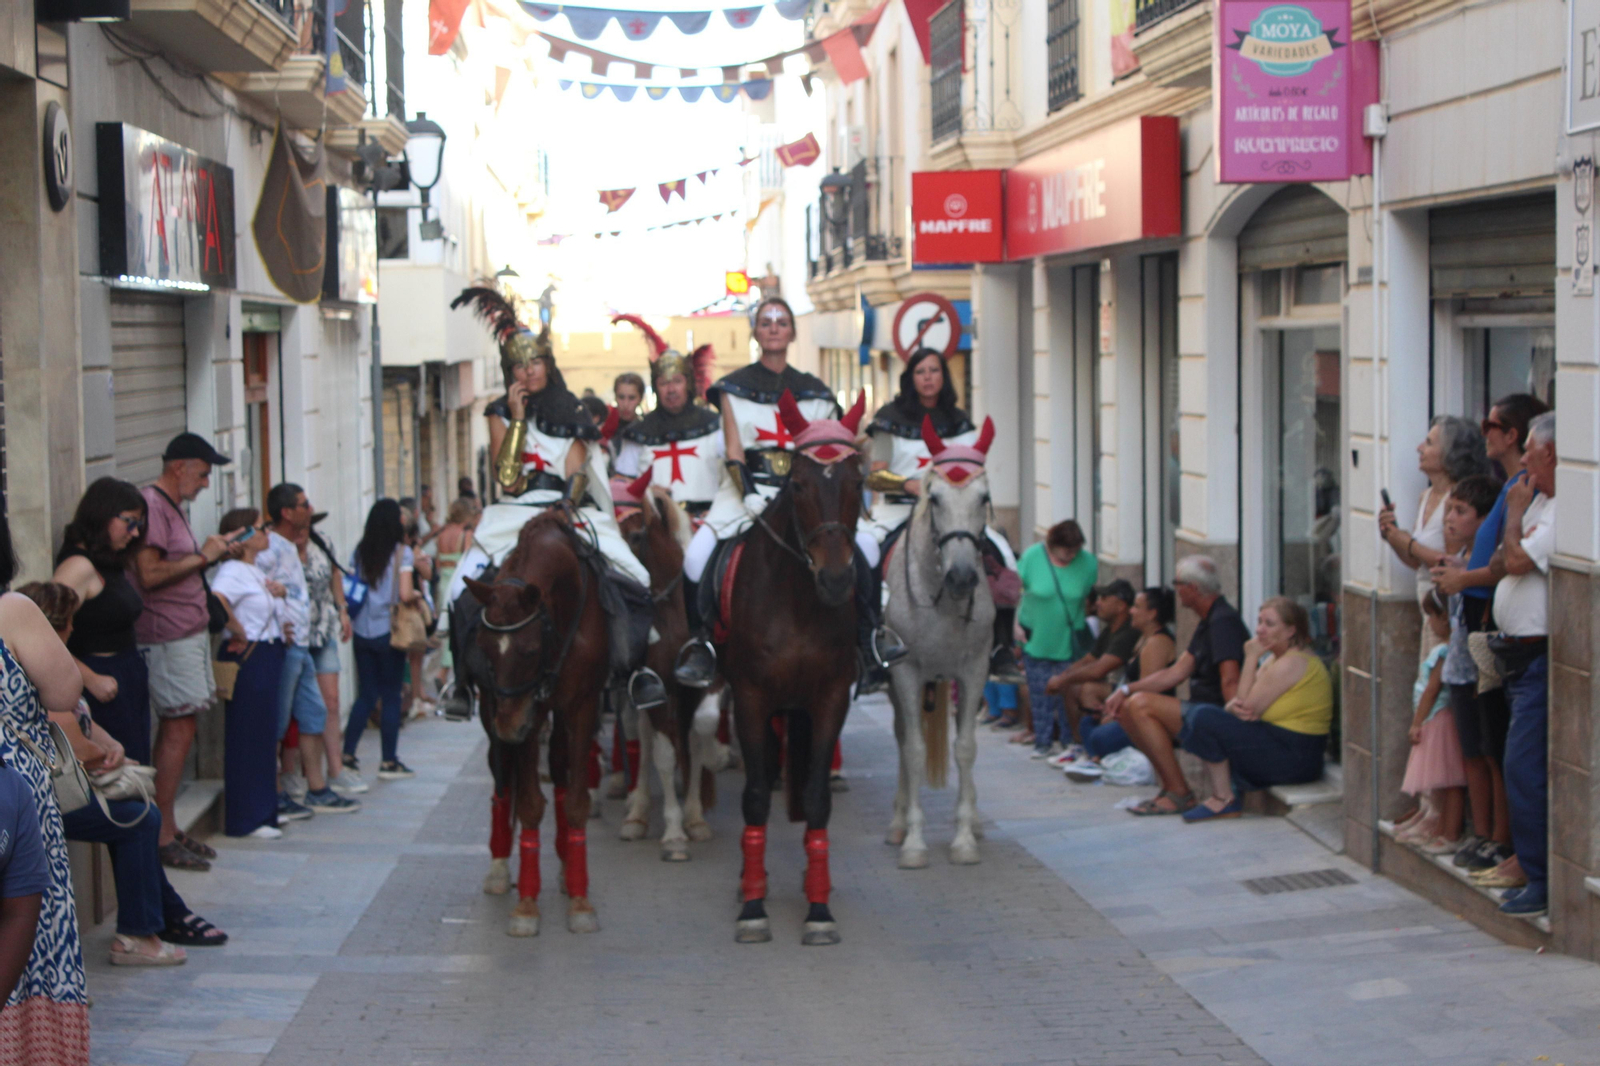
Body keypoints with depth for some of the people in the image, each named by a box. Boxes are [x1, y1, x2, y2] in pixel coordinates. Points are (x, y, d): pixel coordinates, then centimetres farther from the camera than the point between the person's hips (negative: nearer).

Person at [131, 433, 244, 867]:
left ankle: (169, 830, 15)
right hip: (168, 637, -10)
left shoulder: (170, 506, 19)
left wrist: (217, 554, 9)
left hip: (189, 632, 10)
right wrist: (201, 556, -16)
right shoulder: (150, 505, -14)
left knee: (176, 732, 11)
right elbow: (149, 574, -22)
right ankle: (161, 836, -5)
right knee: (178, 732, -9)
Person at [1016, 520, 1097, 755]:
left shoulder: (1088, 562, -7)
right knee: (1041, 692, 2)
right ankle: (1044, 742, 11)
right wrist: (1017, 625, -4)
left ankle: (1069, 741, 11)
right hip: (1037, 638, 0)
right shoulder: (1032, 557, -9)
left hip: (1071, 641, 0)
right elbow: (1017, 592, -1)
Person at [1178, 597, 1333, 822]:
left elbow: (1249, 707, -17)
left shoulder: (1292, 664, -16)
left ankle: (1224, 800, -10)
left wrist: (1251, 659, -10)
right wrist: (1234, 706, -15)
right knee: (1197, 717, 12)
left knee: (1204, 718, -19)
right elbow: (1243, 703, 11)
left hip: (1295, 758, -11)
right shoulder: (1275, 658, 16)